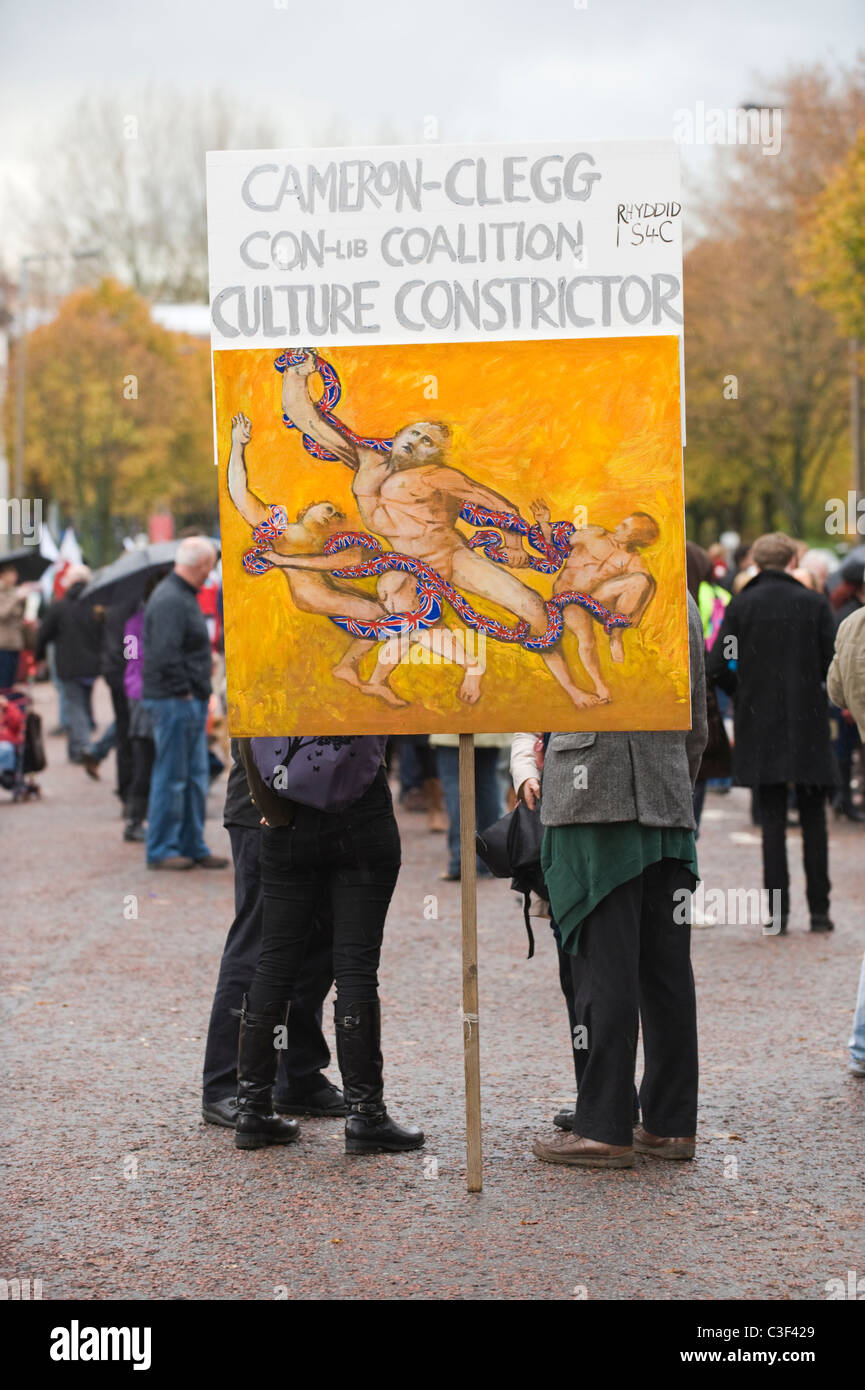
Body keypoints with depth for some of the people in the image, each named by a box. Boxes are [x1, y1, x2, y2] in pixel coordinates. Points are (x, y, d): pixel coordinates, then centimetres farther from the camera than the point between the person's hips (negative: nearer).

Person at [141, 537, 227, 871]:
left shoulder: (183, 597, 16)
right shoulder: (170, 601, -18)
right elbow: (165, 655, -25)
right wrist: (183, 691, -19)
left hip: (191, 703, 10)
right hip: (174, 702, -10)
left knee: (195, 778, 14)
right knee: (171, 777, -3)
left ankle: (192, 846, 20)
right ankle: (161, 850, 4)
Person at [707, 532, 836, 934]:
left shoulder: (741, 606, -3)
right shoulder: (814, 603, -3)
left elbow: (717, 667, -7)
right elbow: (833, 664, -5)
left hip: (759, 725, 0)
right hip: (808, 726, 0)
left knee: (772, 821, 3)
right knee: (813, 820, 9)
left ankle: (777, 914, 1)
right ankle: (819, 911, 9)